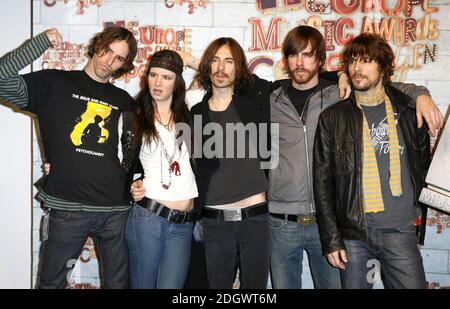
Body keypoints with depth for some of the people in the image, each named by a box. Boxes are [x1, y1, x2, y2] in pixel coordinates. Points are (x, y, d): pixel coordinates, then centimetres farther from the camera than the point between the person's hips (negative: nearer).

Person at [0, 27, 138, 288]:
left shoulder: (124, 101, 12)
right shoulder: (54, 83, 4)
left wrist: (136, 183, 4)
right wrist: (42, 42, -11)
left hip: (117, 210, 3)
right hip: (68, 208, -2)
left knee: (118, 282, 13)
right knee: (52, 282, 11)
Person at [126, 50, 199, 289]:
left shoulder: (187, 116, 11)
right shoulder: (135, 117, 6)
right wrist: (132, 186, -4)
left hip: (184, 224, 2)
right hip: (147, 216, -2)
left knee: (170, 287, -1)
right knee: (143, 286, 6)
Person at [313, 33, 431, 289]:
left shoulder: (409, 112, 6)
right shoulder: (333, 118, 1)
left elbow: (423, 170, 13)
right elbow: (323, 180, 0)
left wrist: (419, 225, 11)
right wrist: (331, 239, -4)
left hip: (401, 229, 1)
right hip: (353, 231, -1)